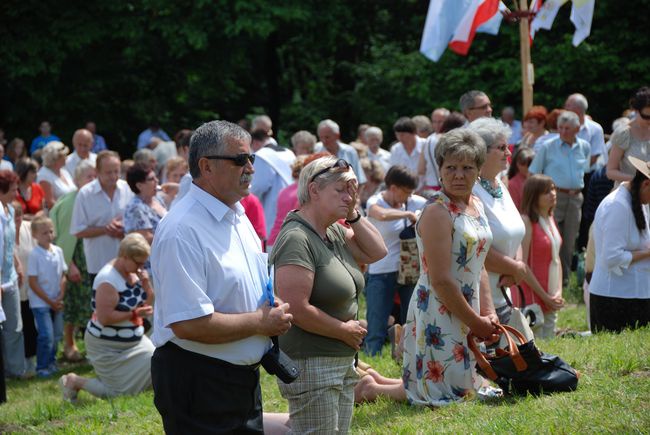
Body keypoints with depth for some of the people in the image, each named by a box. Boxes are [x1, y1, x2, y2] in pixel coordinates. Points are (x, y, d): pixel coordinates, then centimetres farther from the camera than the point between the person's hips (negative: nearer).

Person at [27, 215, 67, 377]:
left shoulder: (58, 251, 2)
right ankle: (42, 368, 2)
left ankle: (51, 362, 25)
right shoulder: (35, 255, -14)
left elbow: (63, 276, 8)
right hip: (40, 303, -5)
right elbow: (33, 283, -13)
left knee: (57, 334, 10)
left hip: (56, 302, 5)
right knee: (46, 336, -9)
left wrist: (60, 298, -4)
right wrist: (50, 301, -12)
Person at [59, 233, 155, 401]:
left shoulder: (134, 273, 1)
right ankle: (75, 381, 10)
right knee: (118, 391, -8)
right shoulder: (108, 280, -25)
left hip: (133, 341, 9)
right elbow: (104, 318, -30)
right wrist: (134, 314, -24)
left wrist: (146, 284, -10)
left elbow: (148, 304, 9)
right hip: (108, 346, -9)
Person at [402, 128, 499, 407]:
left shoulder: (476, 206, 10)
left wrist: (488, 313, 5)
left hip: (468, 311, 9)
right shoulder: (437, 211, -16)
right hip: (438, 313, -9)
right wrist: (476, 322, -14)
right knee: (452, 393, -7)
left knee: (471, 387, 15)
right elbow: (441, 280, -20)